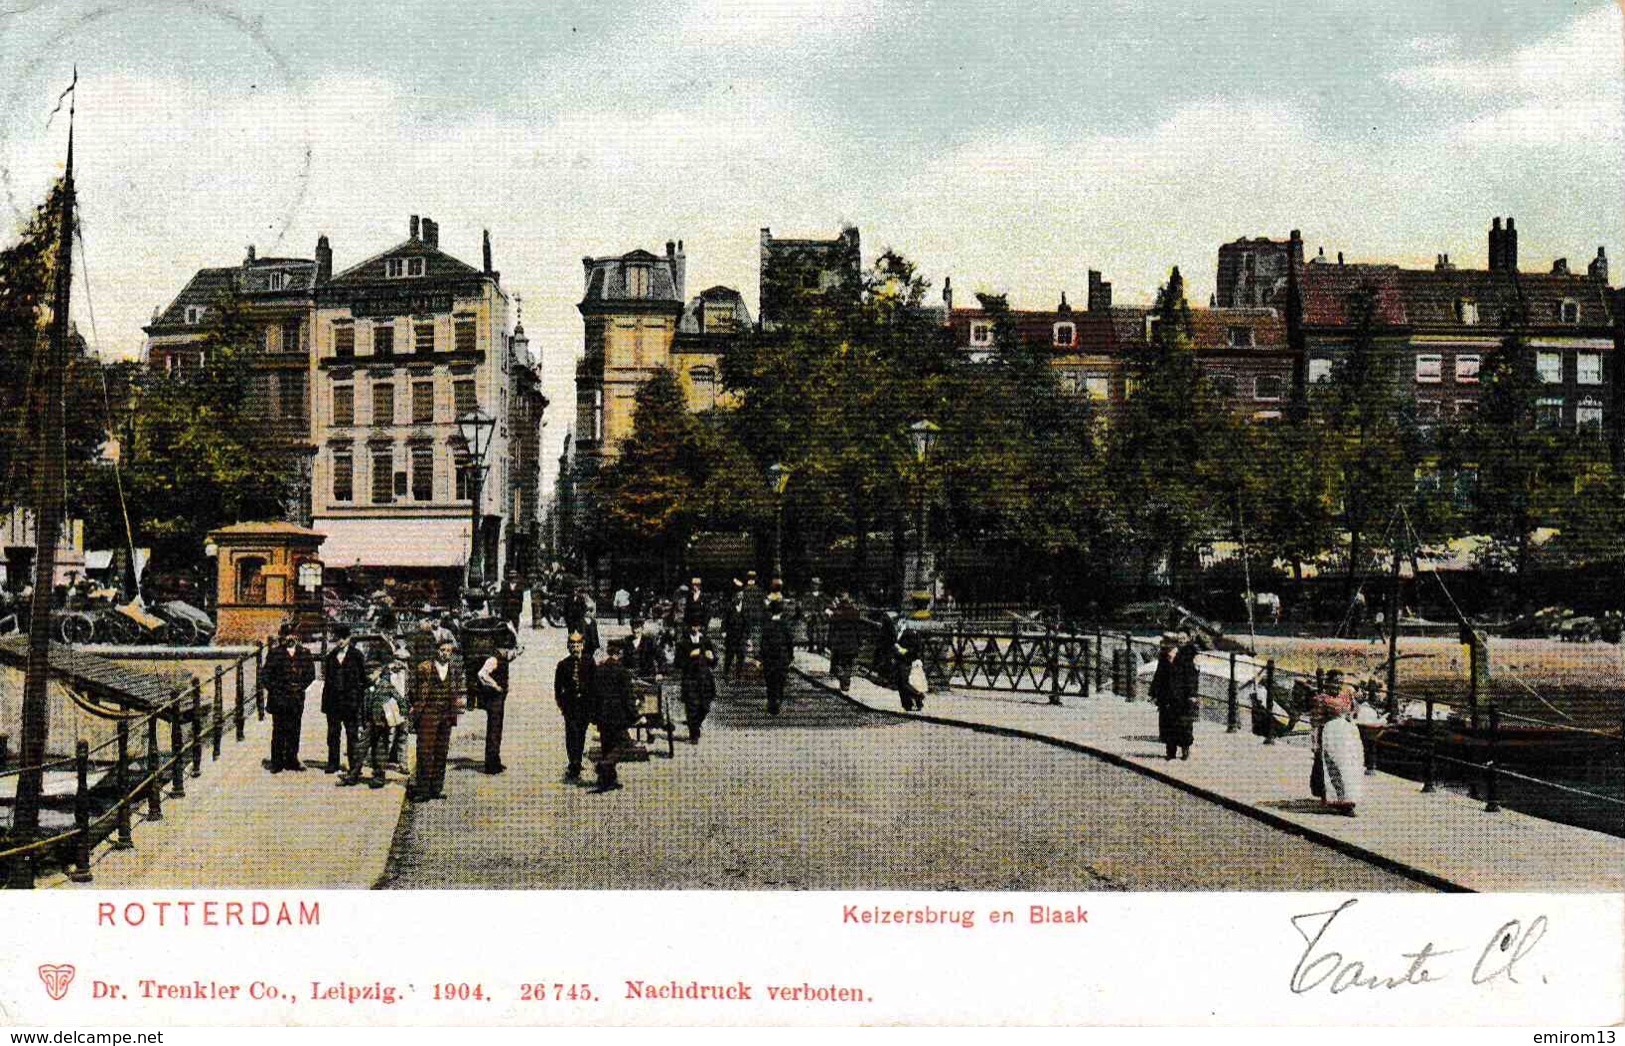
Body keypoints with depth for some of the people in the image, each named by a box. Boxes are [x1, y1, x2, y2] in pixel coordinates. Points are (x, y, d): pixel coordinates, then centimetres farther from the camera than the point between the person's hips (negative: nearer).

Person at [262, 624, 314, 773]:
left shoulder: (304, 653, 7)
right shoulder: (274, 653, -2)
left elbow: (311, 673, 10)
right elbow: (267, 675, -2)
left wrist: (300, 687, -1)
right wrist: (275, 691, -8)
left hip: (297, 698, 3)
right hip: (279, 698, -3)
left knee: (294, 730, 8)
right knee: (279, 730, 0)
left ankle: (292, 760, 17)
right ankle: (277, 762, 5)